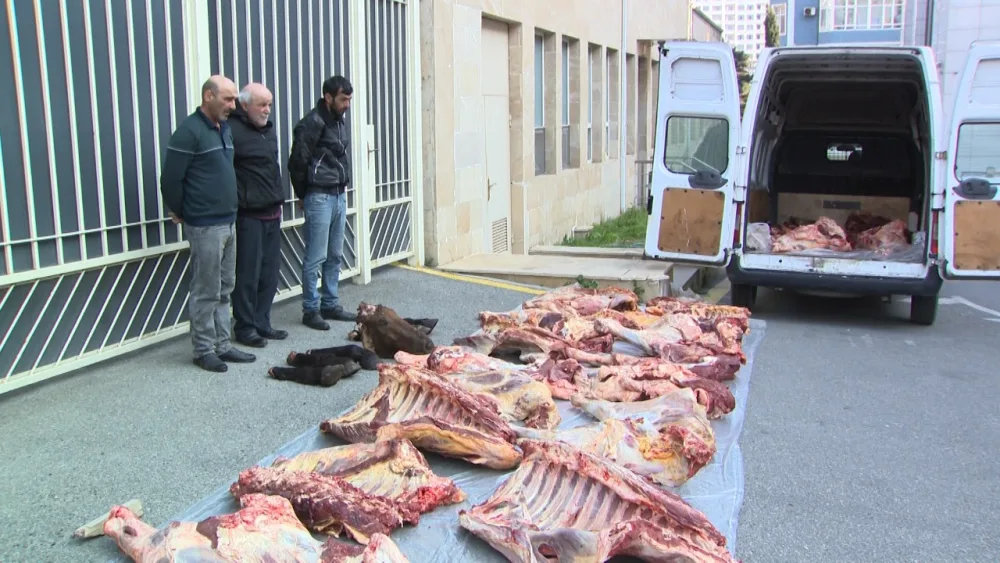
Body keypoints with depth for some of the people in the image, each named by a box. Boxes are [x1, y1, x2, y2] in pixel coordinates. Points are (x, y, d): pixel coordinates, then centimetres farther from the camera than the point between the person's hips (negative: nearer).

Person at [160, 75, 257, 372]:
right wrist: (180, 212, -2)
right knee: (206, 292, 0)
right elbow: (170, 179, -14)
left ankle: (222, 345, 22)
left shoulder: (225, 128, 12)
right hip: (205, 226, -8)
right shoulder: (189, 131, -14)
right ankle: (204, 350, 11)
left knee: (224, 289, 13)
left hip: (228, 222, 8)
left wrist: (230, 209, 17)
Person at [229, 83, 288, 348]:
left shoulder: (269, 128, 15)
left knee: (270, 273, 11)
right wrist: (239, 200, -17)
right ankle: (245, 327, 11)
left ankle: (262, 323, 21)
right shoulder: (233, 129, -13)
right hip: (249, 215, -8)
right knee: (248, 274, -1)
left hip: (272, 213, 8)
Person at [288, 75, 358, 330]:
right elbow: (297, 162, -13)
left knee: (335, 256, 13)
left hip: (339, 195, 8)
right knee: (316, 257, -3)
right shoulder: (312, 123, -14)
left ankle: (330, 305, 22)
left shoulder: (339, 121, 12)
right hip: (319, 197, -8)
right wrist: (304, 195, -3)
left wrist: (343, 186, 11)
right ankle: (311, 310, 5)